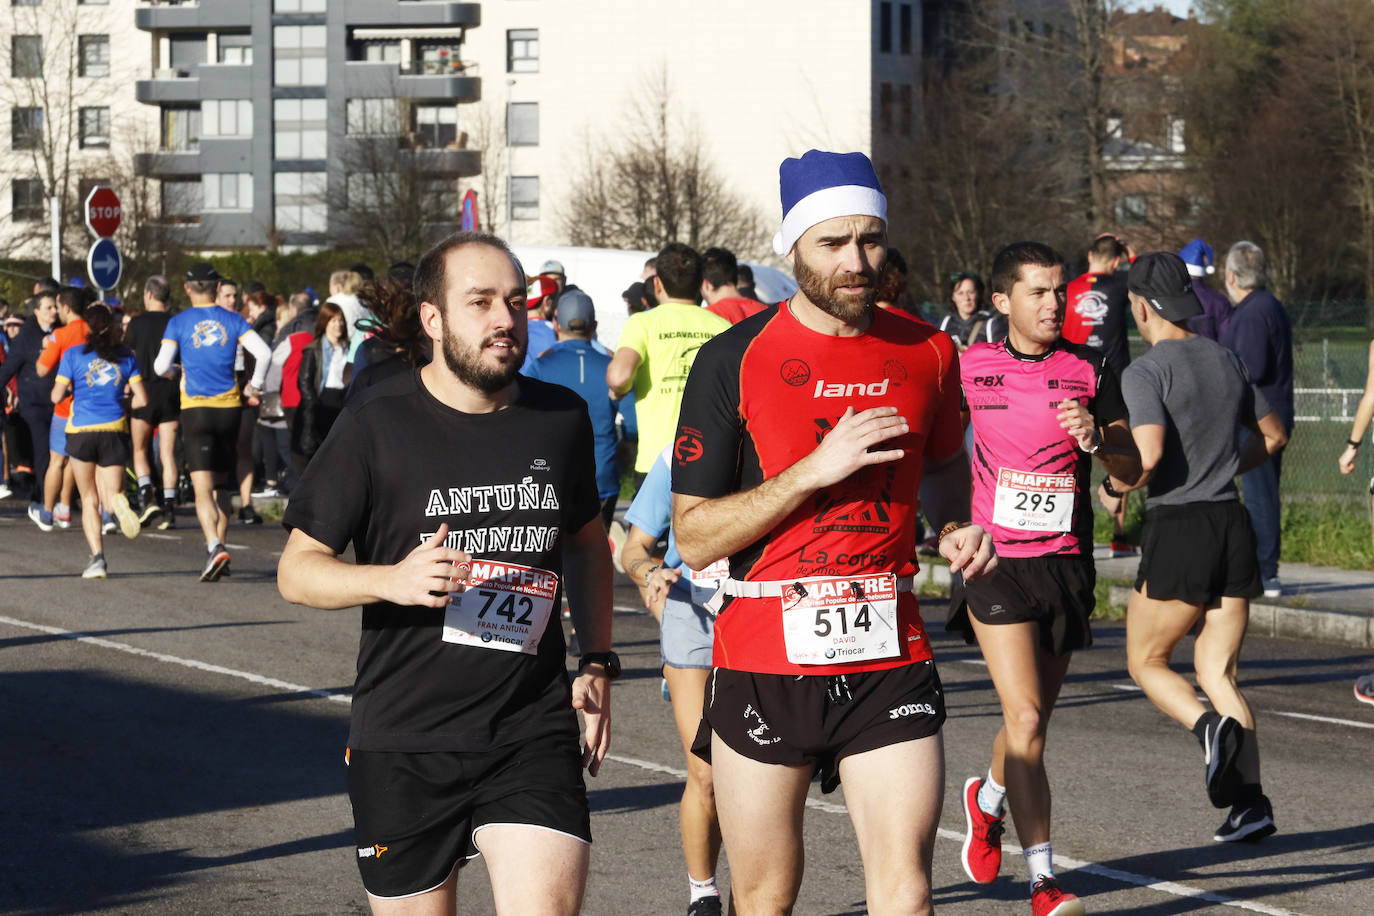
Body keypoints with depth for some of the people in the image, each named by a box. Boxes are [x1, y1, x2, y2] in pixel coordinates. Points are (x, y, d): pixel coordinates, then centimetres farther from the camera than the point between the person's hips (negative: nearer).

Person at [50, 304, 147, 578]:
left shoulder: (74, 355, -1)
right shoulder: (126, 356, 5)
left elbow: (57, 395, -5)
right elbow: (141, 399, 2)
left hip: (81, 431, -1)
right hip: (114, 430, 1)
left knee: (89, 500, 12)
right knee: (111, 493, 11)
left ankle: (97, 556, -4)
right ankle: (120, 502, -29)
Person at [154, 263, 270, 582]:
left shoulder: (178, 322, -2)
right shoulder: (232, 319, 3)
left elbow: (161, 366, -8)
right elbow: (264, 353, -7)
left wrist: (168, 372, 16)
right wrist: (254, 387, 9)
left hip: (196, 409, -3)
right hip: (229, 407, 3)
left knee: (203, 487, -9)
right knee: (221, 484, 18)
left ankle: (215, 547, -28)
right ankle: (219, 545, 18)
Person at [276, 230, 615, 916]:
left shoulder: (562, 419, 6)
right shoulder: (376, 427, -5)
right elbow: (296, 571, -3)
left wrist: (598, 662, 14)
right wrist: (394, 580, -21)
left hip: (533, 734, 2)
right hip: (403, 743, -1)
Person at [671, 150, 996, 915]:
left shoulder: (925, 352, 5)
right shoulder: (736, 361, -5)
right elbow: (694, 536, -7)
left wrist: (959, 527, 6)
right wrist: (816, 469, -16)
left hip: (890, 658, 2)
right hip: (765, 659, -2)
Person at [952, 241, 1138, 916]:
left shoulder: (1089, 369, 2)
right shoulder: (970, 368, -1)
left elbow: (1130, 465, -1)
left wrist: (1096, 435, -20)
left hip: (1066, 561, 3)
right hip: (995, 562, -3)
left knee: (1032, 721, 14)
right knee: (1025, 719, -15)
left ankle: (988, 799, 48)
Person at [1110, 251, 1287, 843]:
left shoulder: (1146, 371, -11)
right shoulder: (1226, 361, 11)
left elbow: (1149, 452, -24)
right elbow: (1273, 435, 22)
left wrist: (1117, 485, -4)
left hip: (1177, 529, -6)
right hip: (1233, 525, 6)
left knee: (1146, 662, 11)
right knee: (1217, 673, 10)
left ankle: (1212, 728, -19)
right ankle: (1250, 801, -6)